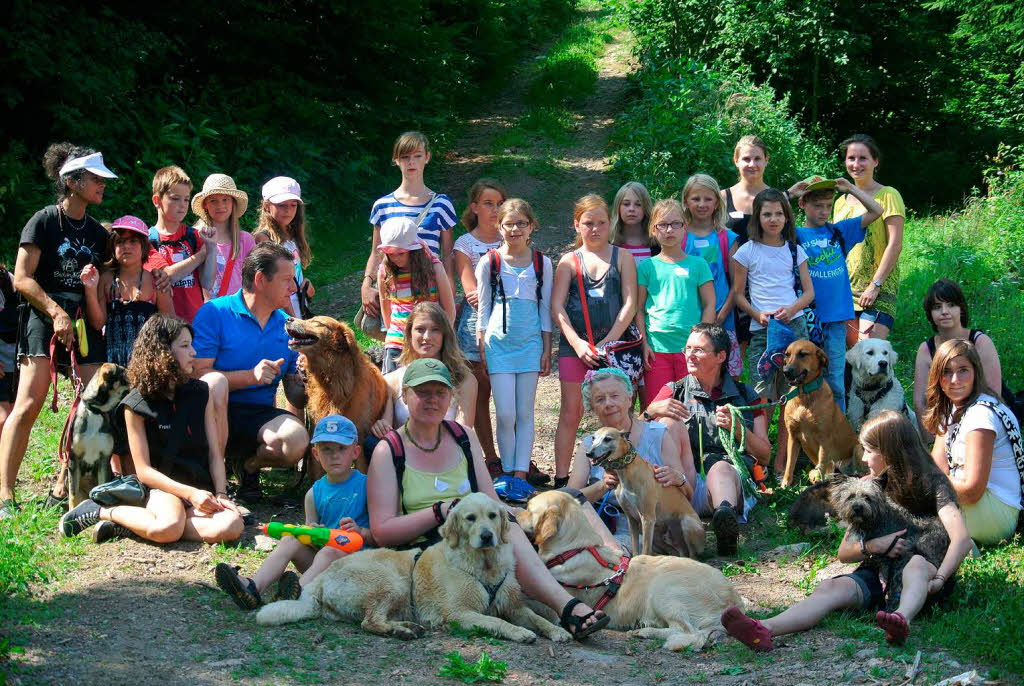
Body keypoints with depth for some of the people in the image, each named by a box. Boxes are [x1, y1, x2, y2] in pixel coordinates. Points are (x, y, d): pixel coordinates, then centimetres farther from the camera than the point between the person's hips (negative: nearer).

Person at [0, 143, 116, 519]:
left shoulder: (98, 231, 17)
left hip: (85, 324, 6)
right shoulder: (44, 221, -1)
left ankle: (62, 490, 5)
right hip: (44, 320, -6)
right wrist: (56, 311, -14)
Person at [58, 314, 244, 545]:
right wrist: (189, 493, -18)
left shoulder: (200, 392, 11)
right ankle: (102, 512, -9)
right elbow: (144, 470, -6)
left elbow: (215, 452, 8)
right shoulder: (137, 405, -3)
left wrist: (221, 494, -9)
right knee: (168, 529, -40)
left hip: (201, 488, 5)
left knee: (231, 526, -30)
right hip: (161, 487, -5)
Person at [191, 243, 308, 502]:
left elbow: (296, 397, 12)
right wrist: (251, 376, -21)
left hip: (260, 415, 3)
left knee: (297, 440, -30)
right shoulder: (215, 313, -3)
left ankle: (251, 465, 7)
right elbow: (198, 374, -13)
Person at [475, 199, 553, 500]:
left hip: (530, 343, 1)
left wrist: (547, 350, 6)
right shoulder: (489, 263, 2)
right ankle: (507, 472, 7)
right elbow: (483, 310, 7)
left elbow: (545, 308, 9)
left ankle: (520, 475, 5)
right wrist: (481, 348, 2)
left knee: (525, 413, 2)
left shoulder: (541, 263, 5)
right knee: (505, 414, -6)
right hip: (499, 343, -1)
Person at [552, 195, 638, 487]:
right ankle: (561, 479, 2)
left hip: (612, 345, 0)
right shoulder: (569, 261, 8)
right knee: (571, 413, 0)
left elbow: (630, 303, 0)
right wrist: (577, 343, -12)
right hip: (575, 346, 0)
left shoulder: (622, 257, 8)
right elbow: (557, 306, 1)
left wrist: (608, 342, -9)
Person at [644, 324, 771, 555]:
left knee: (721, 469, -36)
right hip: (683, 480, 1)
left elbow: (765, 456, 14)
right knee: (670, 423, -22)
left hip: (733, 475, -1)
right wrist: (651, 412, -14)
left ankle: (725, 512, -71)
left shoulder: (744, 395, 21)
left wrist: (737, 429, -3)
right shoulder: (673, 391, 22)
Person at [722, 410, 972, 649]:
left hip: (923, 573, -3)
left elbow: (962, 539, -19)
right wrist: (872, 546, -9)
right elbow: (844, 552, 12)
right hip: (876, 573, 3)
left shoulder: (932, 483, -2)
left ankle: (902, 618, -68)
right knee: (831, 588, -27)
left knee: (917, 562, -37)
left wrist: (939, 579, -33)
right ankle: (764, 630, -54)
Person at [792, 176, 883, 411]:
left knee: (836, 382, 6)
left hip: (836, 319, 2)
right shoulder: (794, 235, 1)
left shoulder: (839, 231, 11)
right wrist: (789, 195, -13)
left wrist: (850, 188, 4)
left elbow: (876, 211, 13)